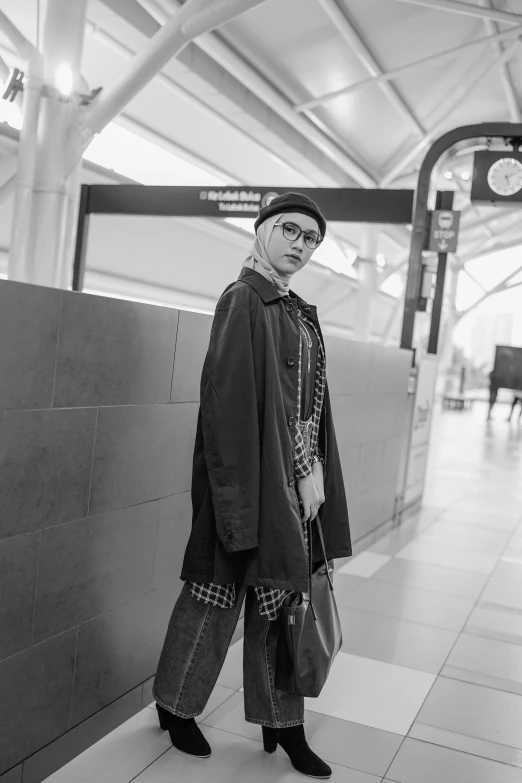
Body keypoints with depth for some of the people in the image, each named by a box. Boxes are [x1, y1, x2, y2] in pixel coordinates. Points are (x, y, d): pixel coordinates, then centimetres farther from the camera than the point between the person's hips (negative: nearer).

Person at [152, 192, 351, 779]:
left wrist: (313, 472, 1)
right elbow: (230, 397, -17)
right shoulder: (242, 300, -9)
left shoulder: (300, 313, 14)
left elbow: (312, 402, 12)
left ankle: (282, 722, 27)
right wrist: (302, 472, -18)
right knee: (221, 588, 6)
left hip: (295, 479, 8)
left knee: (282, 594, 13)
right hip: (249, 472, -7)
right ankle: (174, 703, 28)